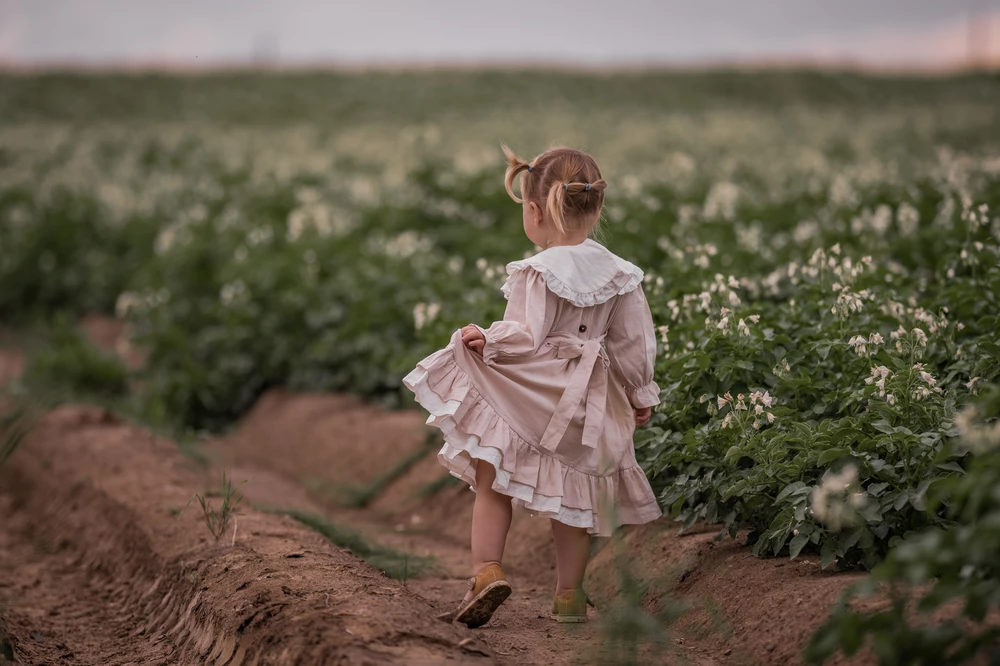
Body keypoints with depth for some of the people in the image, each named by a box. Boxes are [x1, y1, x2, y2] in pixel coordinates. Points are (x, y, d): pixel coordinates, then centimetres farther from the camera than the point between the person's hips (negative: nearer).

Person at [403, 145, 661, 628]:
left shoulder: (538, 272, -15)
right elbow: (634, 345, 5)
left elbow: (526, 339, -21)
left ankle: (487, 570, -5)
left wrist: (485, 340, -4)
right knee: (574, 496, 15)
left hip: (528, 400, -5)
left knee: (493, 484, 8)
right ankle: (569, 594, 21)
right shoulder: (619, 276, 2)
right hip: (587, 407, 5)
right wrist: (640, 397, 17)